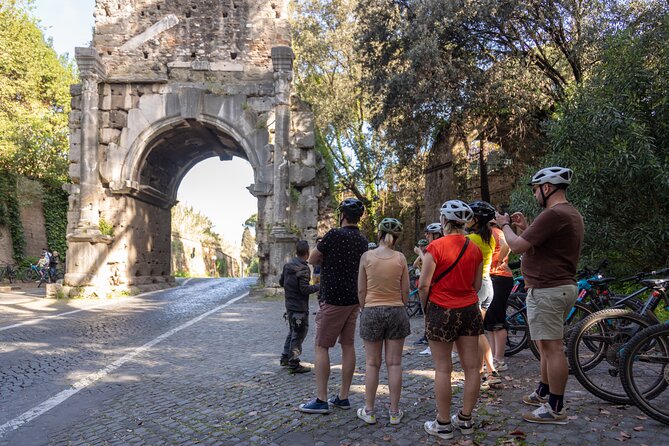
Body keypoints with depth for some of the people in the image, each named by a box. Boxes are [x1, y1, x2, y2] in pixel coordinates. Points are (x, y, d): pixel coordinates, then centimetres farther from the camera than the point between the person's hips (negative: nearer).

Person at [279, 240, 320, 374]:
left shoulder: (287, 265, 6)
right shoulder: (303, 269, -19)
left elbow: (281, 281, 14)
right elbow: (305, 289, -22)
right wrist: (319, 287, -12)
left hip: (289, 305, 9)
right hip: (300, 308, -9)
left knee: (292, 332, 22)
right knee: (298, 335, 0)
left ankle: (285, 358, 31)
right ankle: (294, 364, 6)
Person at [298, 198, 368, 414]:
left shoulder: (334, 235, -15)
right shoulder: (362, 241, 8)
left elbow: (312, 259, -6)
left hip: (333, 300, -7)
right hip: (353, 299, 8)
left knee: (321, 347, 0)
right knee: (348, 346, 10)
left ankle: (321, 400, 1)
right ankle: (343, 397, 17)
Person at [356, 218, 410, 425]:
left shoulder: (367, 256, -6)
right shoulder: (400, 258, -4)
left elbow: (361, 290, -2)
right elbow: (405, 291, 0)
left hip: (371, 311, 0)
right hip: (396, 311, 1)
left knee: (372, 363, 9)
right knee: (394, 363, 7)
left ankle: (369, 411, 16)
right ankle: (394, 412, 15)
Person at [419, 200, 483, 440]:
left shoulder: (436, 247, -13)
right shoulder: (475, 249, 3)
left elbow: (424, 285, -14)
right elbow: (477, 285, 10)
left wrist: (426, 307, 2)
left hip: (441, 311, -5)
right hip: (470, 310, 5)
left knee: (443, 369, 3)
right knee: (472, 367, 10)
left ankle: (443, 424, 11)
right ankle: (465, 419, 22)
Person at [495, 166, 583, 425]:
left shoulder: (553, 214, -20)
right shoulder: (571, 213, 15)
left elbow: (518, 246, -19)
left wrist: (505, 225, -2)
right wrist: (525, 228, 13)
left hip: (547, 289, -11)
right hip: (562, 286, 11)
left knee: (552, 347, -4)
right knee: (547, 345, 20)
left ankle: (555, 409, 4)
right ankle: (543, 393, 33)